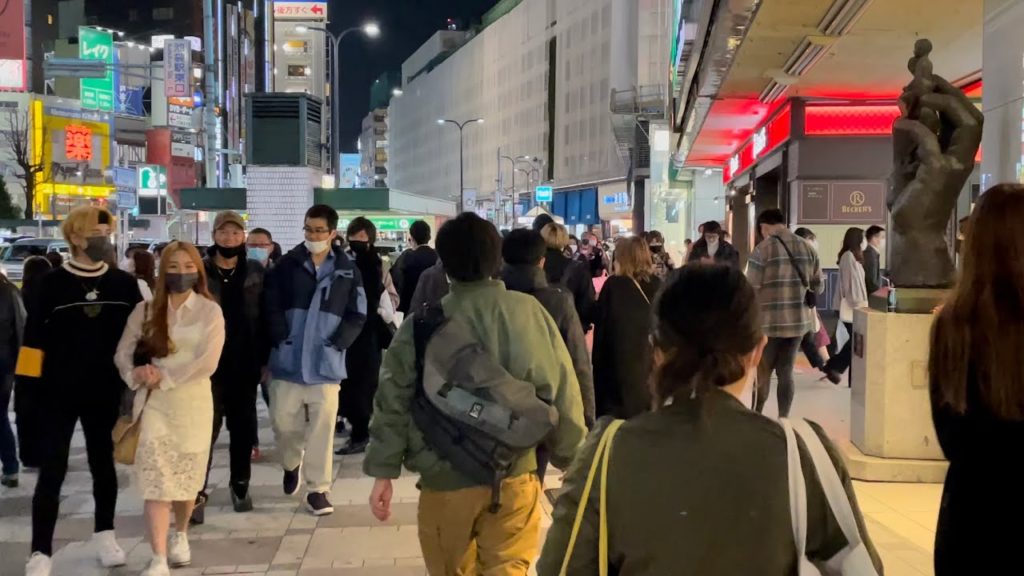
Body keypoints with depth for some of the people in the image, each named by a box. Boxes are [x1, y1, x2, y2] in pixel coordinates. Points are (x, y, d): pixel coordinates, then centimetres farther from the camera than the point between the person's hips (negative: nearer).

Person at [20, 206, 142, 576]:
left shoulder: (124, 284, 2)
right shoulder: (54, 284, -6)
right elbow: (34, 341, -6)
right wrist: (29, 393, -10)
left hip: (105, 394, 3)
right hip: (58, 394, -3)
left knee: (103, 464, 15)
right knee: (52, 471, -3)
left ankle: (105, 536, 30)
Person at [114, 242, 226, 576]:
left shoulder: (209, 311, -3)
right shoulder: (145, 310, 5)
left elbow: (206, 362, -12)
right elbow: (123, 353, 3)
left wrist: (163, 377, -15)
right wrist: (136, 375, -17)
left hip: (192, 401, -1)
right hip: (153, 401, 1)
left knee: (186, 477, 12)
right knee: (155, 480, -7)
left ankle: (180, 536, 39)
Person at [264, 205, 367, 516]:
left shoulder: (348, 271, 3)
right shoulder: (287, 265, 2)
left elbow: (357, 315, 3)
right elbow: (271, 306, -1)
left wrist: (336, 344, -8)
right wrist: (282, 340, -11)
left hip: (326, 363, 0)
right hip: (288, 360, 1)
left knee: (322, 427, 0)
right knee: (283, 422, 7)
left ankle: (318, 489, 11)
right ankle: (292, 464, 37)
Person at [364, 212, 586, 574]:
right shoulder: (530, 311, -5)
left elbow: (394, 402, -3)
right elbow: (562, 393, -1)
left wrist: (383, 472, 4)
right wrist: (569, 457, 11)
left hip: (445, 476, 0)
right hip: (514, 474, 0)